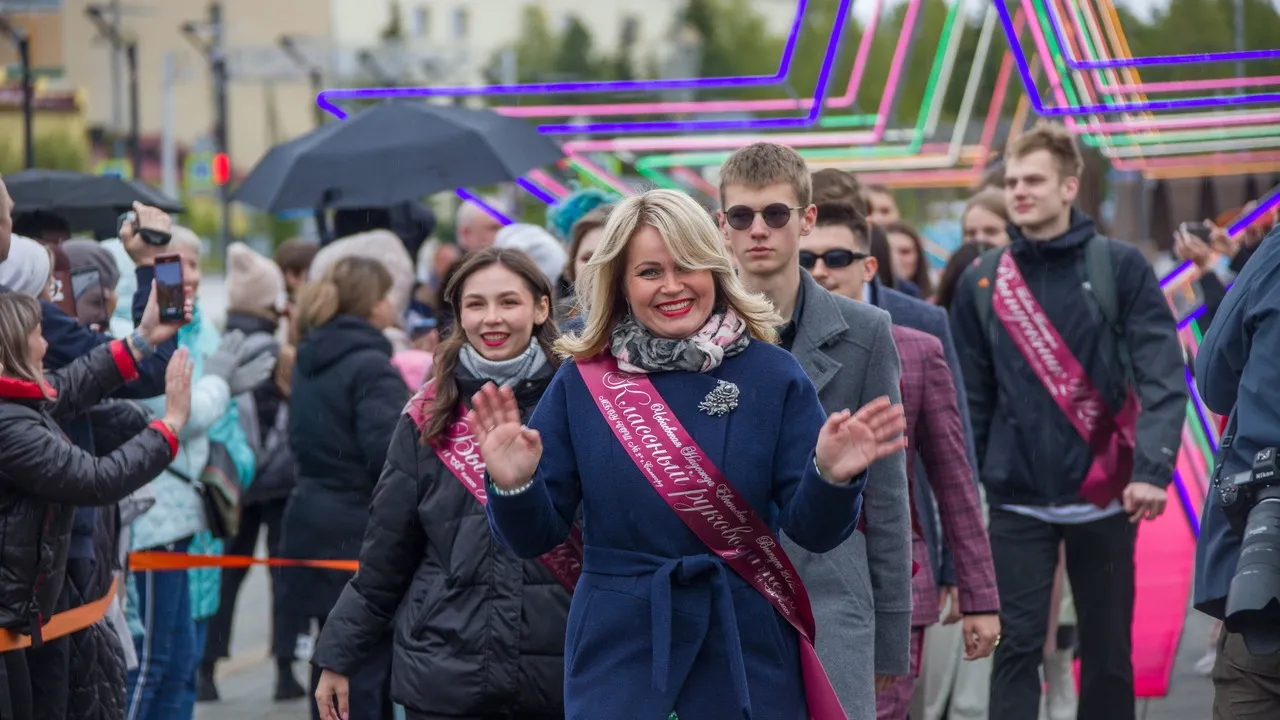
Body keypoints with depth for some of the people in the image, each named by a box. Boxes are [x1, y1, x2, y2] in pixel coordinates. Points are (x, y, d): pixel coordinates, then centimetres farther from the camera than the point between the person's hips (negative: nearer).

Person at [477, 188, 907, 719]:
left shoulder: (771, 374, -1)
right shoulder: (582, 382, 0)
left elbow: (812, 530, -4)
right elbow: (536, 536, 0)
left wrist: (832, 477, -23)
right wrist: (514, 485, -19)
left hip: (747, 651, 0)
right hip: (618, 652, 0)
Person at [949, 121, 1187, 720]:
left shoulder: (1119, 267, -3)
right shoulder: (981, 283, 4)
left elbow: (1162, 375, -10)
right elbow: (971, 397, 8)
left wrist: (1153, 467, -22)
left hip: (1103, 497, -1)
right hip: (1019, 501, 1)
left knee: (1109, 652, 8)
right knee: (1017, 648, -4)